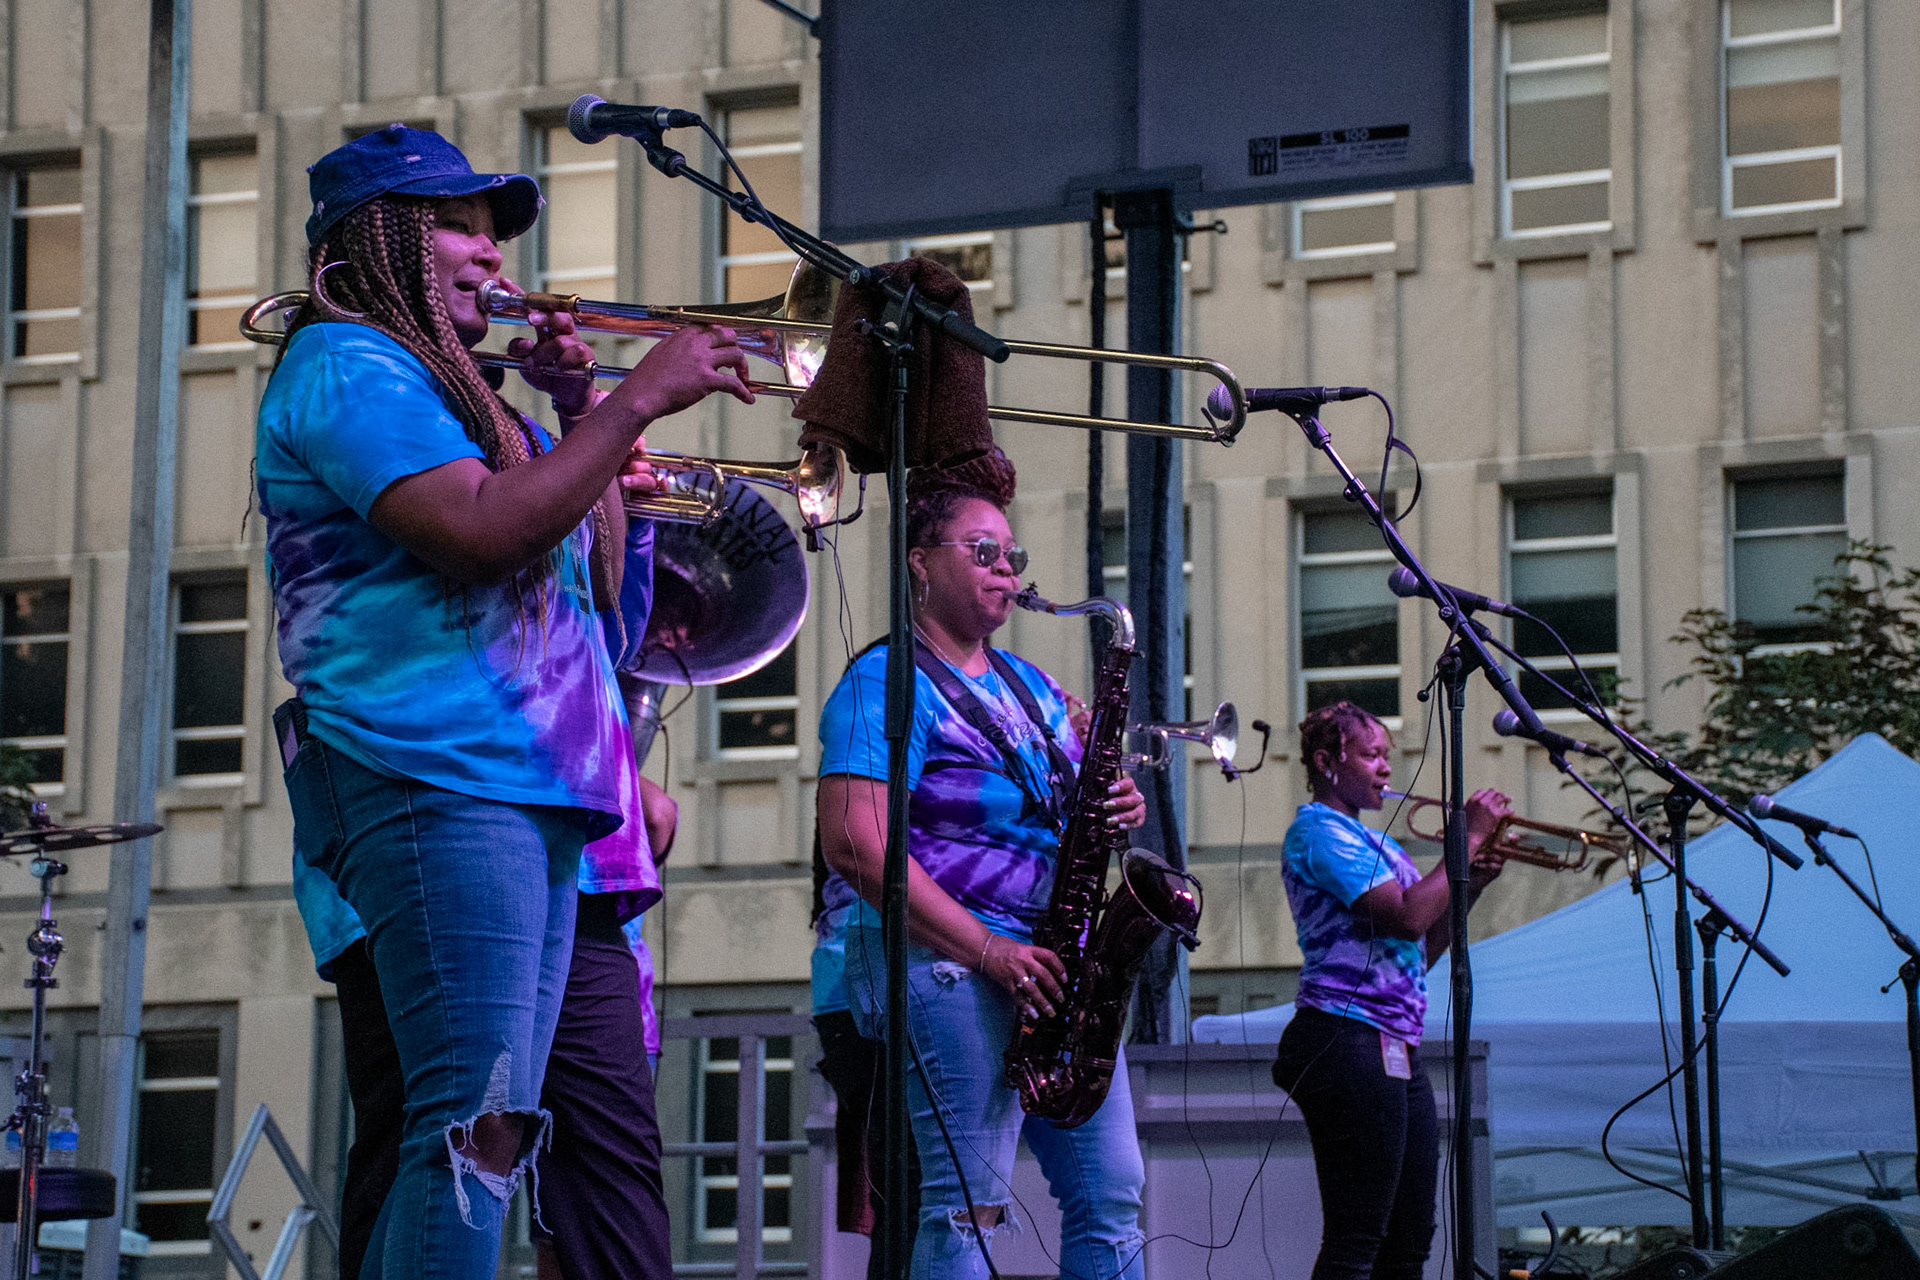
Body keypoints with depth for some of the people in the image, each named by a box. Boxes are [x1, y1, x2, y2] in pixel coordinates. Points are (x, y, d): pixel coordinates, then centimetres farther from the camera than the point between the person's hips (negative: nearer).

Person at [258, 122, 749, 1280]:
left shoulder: (453, 390, 27)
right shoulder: (348, 368, -3)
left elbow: (600, 582, 25)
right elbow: (483, 532, -18)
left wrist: (578, 407, 15)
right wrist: (636, 402, -12)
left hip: (532, 794, 10)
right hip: (440, 781, -10)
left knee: (490, 1132, 7)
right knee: (477, 1127, -19)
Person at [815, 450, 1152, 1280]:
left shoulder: (1031, 687, 21)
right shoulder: (887, 681, -5)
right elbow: (854, 845, -16)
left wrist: (1116, 811, 0)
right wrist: (987, 951, -20)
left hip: (1054, 969, 8)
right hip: (949, 962, -8)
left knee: (1111, 1195, 3)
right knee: (969, 1205, -12)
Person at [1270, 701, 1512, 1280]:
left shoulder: (1376, 842, 23)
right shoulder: (1319, 830, -6)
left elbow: (1422, 952, 21)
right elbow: (1408, 916, -18)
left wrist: (1473, 884, 9)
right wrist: (1469, 837, -9)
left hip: (1395, 1049, 10)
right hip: (1349, 1041, -10)